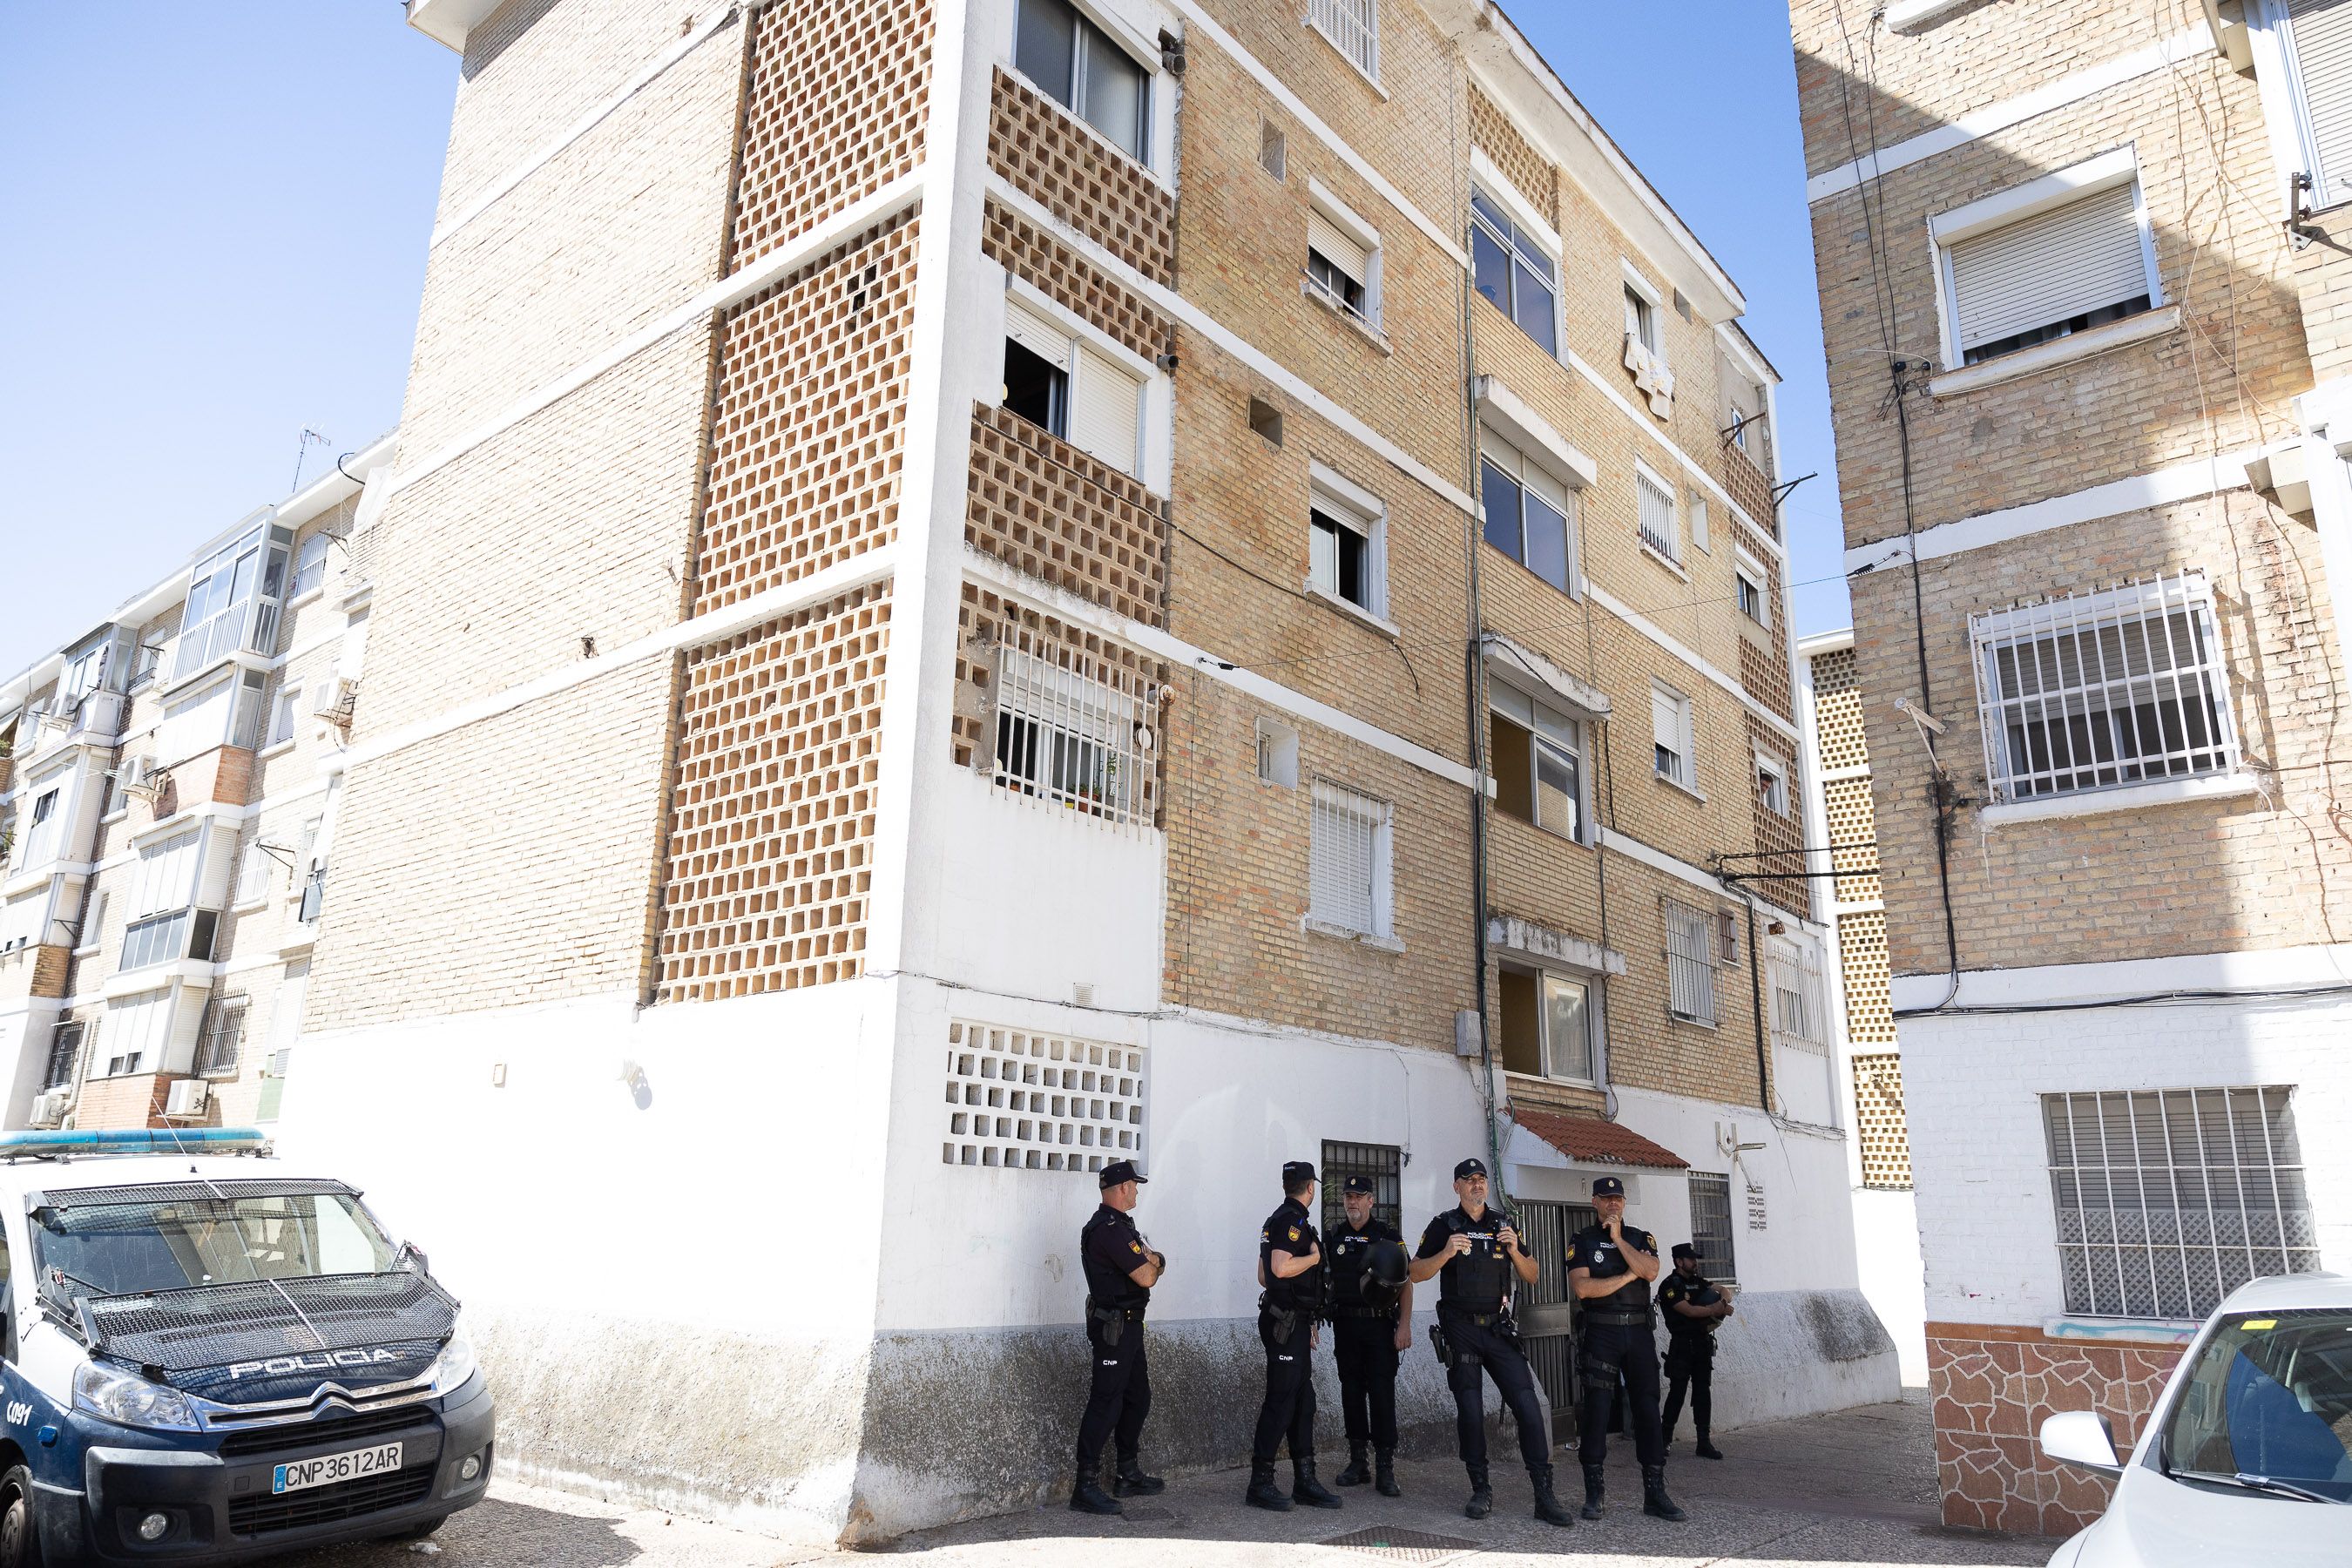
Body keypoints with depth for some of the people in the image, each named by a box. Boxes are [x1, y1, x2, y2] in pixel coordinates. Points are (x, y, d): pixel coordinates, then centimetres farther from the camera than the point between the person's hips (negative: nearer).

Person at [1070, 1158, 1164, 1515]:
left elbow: (1151, 1264, 18)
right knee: (1106, 1403, -8)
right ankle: (1084, 1488, -3)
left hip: (1128, 1325, 11)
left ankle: (1129, 1475, 28)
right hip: (1114, 1326, -11)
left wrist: (1151, 1261, -4)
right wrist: (1154, 1263, -1)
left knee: (1137, 1397, 17)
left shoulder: (1117, 1225, 16)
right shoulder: (1110, 1229, -20)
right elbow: (1146, 1277, -22)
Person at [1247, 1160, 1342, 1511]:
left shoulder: (1278, 1220, 18)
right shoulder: (1292, 1220, -13)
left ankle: (1305, 1481, 15)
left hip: (1293, 1323, 10)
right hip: (1287, 1322, -10)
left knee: (1303, 1401, 11)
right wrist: (1313, 1257, -9)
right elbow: (1281, 1267, -27)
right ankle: (1260, 1484, -1)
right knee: (1281, 1401, -7)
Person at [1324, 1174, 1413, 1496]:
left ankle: (1385, 1469, -4)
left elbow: (1405, 1282, -5)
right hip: (1345, 1326, 4)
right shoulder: (1335, 1238, 10)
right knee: (1351, 1392, 8)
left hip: (1379, 1325, -4)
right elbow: (1324, 1282, 17)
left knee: (1382, 1393, -7)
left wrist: (1404, 1325, -13)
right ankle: (1357, 1463, 16)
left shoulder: (1388, 1235, -2)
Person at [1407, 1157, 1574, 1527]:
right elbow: (1415, 1274, -1)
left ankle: (1545, 1496, -5)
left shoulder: (1504, 1224, 11)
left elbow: (1531, 1277, 13)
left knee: (1528, 1405, -8)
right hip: (1460, 1329, -2)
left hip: (1499, 1329, 2)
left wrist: (1514, 1250, -6)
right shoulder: (1444, 1225, 2)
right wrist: (1447, 1253, -17)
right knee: (1470, 1411, 1)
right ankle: (1481, 1491, 15)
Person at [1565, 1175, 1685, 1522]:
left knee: (1647, 1409, 1)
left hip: (1639, 1333, 3)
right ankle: (1593, 1496, 4)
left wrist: (1618, 1238, -9)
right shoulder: (1582, 1241, 4)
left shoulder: (1641, 1238, 12)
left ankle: (1655, 1495, 6)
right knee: (1597, 1409, -3)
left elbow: (1650, 1271, -9)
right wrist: (1627, 1277, -7)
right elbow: (1582, 1288, -10)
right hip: (1601, 1334, -3)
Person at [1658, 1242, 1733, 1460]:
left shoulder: (1698, 1280, 14)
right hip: (1682, 1345, -6)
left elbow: (1725, 1290, 17)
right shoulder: (1670, 1286, -10)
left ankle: (1703, 1442, 6)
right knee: (1677, 1393, -3)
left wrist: (1724, 1300, -6)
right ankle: (1665, 1437, 13)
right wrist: (1715, 1310, -14)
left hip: (1703, 1343, 6)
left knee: (1703, 1392, 4)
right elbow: (1689, 1311, -18)